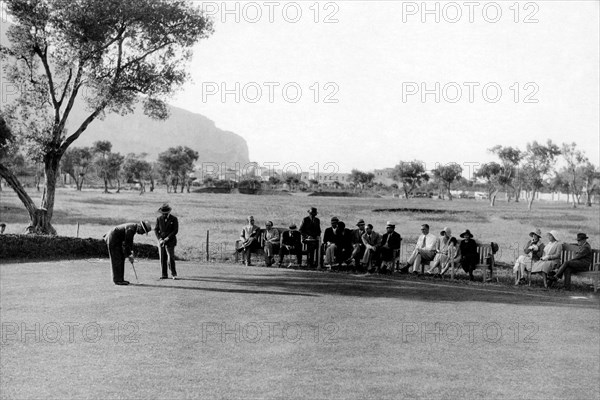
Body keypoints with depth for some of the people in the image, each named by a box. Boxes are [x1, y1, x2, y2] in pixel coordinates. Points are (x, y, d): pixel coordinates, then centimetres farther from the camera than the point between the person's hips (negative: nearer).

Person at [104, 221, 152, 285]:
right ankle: (117, 280, -7)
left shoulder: (134, 227, 6)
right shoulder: (131, 229, -25)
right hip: (112, 239, -10)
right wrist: (129, 255, -16)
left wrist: (131, 252, 10)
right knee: (117, 260, -9)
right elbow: (126, 243, -22)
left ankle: (120, 279, 12)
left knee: (121, 259, 10)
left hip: (117, 241, 10)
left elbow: (130, 241, 17)